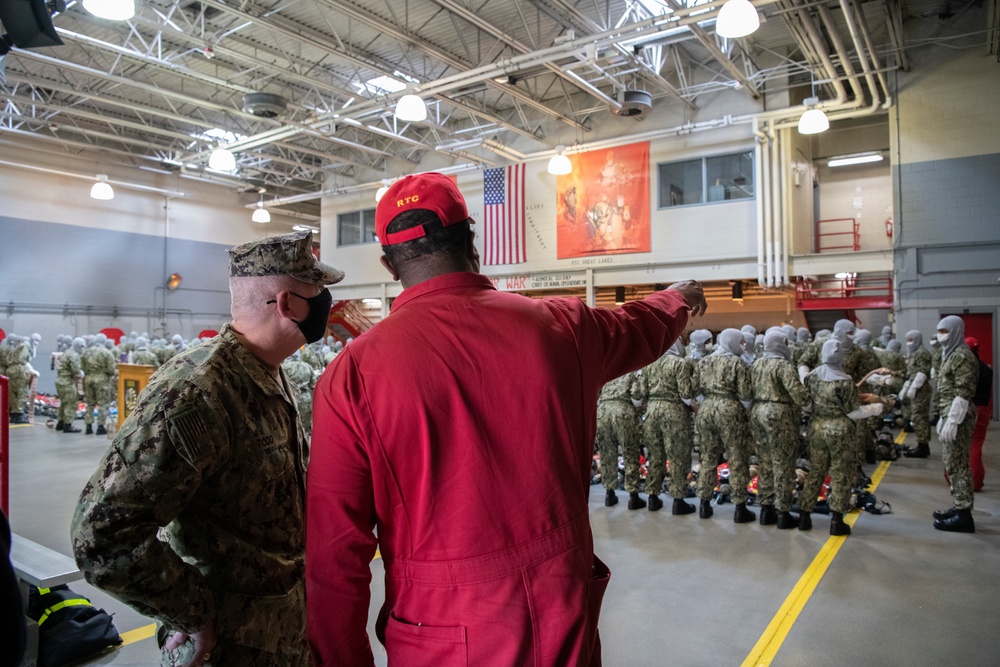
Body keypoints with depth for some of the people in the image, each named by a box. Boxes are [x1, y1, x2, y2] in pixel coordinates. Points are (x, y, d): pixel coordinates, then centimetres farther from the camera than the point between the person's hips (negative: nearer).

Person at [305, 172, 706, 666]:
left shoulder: (353, 374, -14)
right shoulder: (559, 327, -6)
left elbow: (334, 557, -13)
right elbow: (645, 325, 17)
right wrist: (679, 297, 39)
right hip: (564, 623, 2)